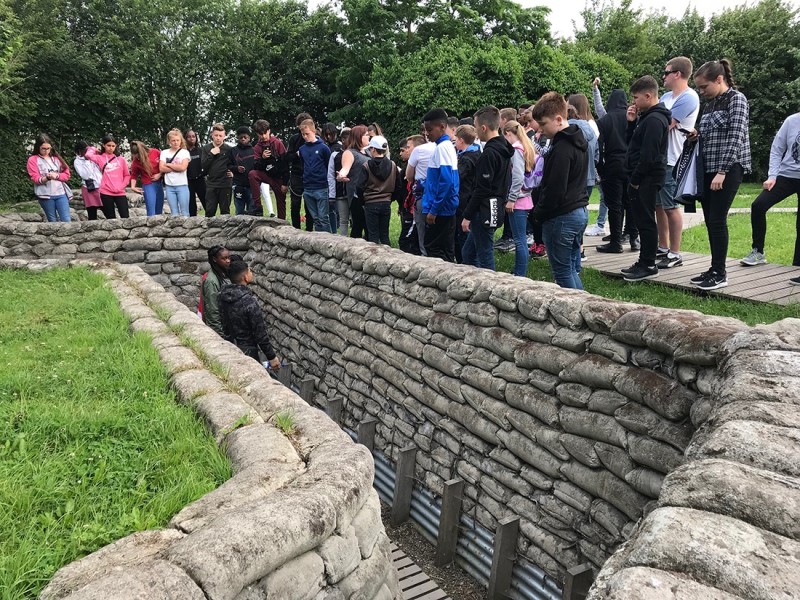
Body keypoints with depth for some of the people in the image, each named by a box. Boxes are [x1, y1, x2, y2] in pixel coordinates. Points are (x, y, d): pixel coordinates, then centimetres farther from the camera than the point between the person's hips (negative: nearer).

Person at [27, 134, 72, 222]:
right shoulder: (32, 160, 3)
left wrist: (56, 175, -12)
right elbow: (36, 179, -5)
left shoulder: (56, 158, 13)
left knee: (67, 221, -6)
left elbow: (67, 174, 8)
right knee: (53, 222, 6)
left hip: (61, 193, 2)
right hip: (46, 195, -2)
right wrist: (47, 177, -24)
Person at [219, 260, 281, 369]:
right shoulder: (249, 301, -24)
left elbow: (223, 323, 9)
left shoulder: (223, 295, -2)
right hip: (246, 352, -8)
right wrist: (272, 356, -13)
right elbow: (260, 333, -21)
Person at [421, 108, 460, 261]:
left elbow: (445, 181, -23)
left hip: (440, 209, -9)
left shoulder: (442, 147, -15)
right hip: (445, 208, 9)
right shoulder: (447, 146, 14)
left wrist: (434, 209, -21)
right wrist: (433, 207, 18)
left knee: (434, 249, -3)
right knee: (446, 250, 13)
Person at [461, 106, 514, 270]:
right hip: (497, 209, 10)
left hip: (485, 212, -10)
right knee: (468, 252, 17)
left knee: (485, 257, -1)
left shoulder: (489, 153, -17)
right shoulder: (504, 149, 13)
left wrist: (467, 216, -14)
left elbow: (482, 190, -20)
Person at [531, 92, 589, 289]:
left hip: (562, 216, -10)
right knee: (573, 270, 16)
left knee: (563, 273, -1)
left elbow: (555, 189, -22)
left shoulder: (561, 148, -19)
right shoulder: (578, 141, 13)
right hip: (580, 211, 10)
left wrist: (539, 213, -8)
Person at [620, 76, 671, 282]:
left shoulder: (654, 120, -15)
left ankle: (648, 265, 1)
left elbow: (648, 155, -21)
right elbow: (632, 143, 21)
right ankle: (644, 262, 21)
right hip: (642, 177, 10)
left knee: (645, 221, -5)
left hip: (646, 178, -10)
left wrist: (635, 179, -15)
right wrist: (631, 122, 8)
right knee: (642, 220, 13)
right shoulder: (646, 116, 16)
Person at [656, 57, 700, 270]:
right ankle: (663, 248, 24)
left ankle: (675, 254, 4)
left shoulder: (689, 98, -11)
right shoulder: (666, 97, 17)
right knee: (658, 205, 13)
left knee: (670, 207, -4)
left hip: (671, 161, -9)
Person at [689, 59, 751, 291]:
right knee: (710, 220, 7)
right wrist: (697, 134, 3)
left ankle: (720, 274, -3)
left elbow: (735, 137, -14)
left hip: (728, 169, -7)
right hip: (708, 168, 8)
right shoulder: (710, 103, 16)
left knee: (717, 220, -10)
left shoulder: (736, 99, -6)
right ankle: (715, 269, 14)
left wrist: (722, 171, -20)